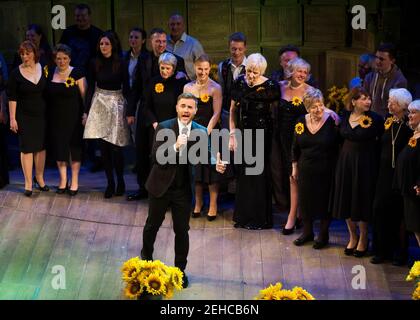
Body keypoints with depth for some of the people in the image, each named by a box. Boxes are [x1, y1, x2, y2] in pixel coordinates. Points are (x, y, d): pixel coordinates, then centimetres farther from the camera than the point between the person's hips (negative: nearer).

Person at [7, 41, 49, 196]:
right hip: (24, 116, -2)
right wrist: (12, 118, -9)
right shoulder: (16, 73, -6)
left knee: (41, 146, 8)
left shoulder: (43, 69, 1)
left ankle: (39, 178, 24)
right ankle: (28, 182, 6)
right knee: (27, 148, -1)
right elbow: (12, 98, -5)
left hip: (42, 114, 3)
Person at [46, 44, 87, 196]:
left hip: (73, 117, -4)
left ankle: (74, 181, 14)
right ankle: (63, 179, 21)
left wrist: (86, 113, -14)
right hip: (56, 118, 4)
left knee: (74, 147, 3)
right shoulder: (50, 74, 3)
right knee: (59, 147, 7)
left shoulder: (77, 74, -9)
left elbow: (84, 95, -9)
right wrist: (47, 116, 4)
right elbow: (47, 95, 12)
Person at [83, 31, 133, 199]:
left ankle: (120, 181, 12)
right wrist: (86, 111, 4)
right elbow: (90, 88, 7)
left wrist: (130, 112, -8)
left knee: (115, 147, -7)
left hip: (117, 105, -3)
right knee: (103, 146, 1)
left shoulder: (120, 64, -4)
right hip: (99, 105, 3)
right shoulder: (95, 64, 2)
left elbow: (126, 89, -3)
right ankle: (110, 182, 12)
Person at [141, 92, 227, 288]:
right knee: (153, 224, 18)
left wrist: (216, 164, -25)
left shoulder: (201, 132, -6)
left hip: (184, 189, 1)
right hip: (161, 185, -1)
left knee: (182, 230, 8)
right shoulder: (164, 128, -14)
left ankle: (180, 269, 25)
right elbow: (155, 157, -21)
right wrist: (175, 147, -37)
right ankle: (146, 255, 46)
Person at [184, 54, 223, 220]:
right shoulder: (188, 87, 5)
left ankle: (213, 205, 11)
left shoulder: (215, 88, -7)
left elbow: (216, 114, -11)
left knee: (211, 168, 1)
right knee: (195, 167, 10)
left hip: (210, 131, -4)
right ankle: (198, 203, 23)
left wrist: (206, 133, -18)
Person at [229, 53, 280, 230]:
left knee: (259, 174, 3)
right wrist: (233, 134, 1)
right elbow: (233, 110, 5)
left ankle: (260, 218, 14)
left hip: (262, 135, -4)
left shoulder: (270, 87, -13)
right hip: (243, 132, 4)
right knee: (243, 174, 10)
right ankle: (243, 216, 22)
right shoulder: (239, 83, -2)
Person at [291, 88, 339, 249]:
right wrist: (295, 168, 12)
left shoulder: (331, 122, -12)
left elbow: (339, 146, -8)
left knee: (324, 203, 7)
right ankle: (307, 232, 32)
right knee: (305, 201, 14)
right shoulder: (301, 122, 0)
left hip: (325, 172, -4)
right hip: (306, 170, 4)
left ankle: (323, 235, 24)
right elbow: (295, 148, 10)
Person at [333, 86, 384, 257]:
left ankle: (363, 239, 22)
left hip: (365, 165, -4)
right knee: (346, 200, 11)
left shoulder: (375, 119, -11)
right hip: (345, 163, 4)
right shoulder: (345, 116, 1)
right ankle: (352, 237, 29)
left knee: (362, 201, 4)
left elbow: (381, 142, -7)